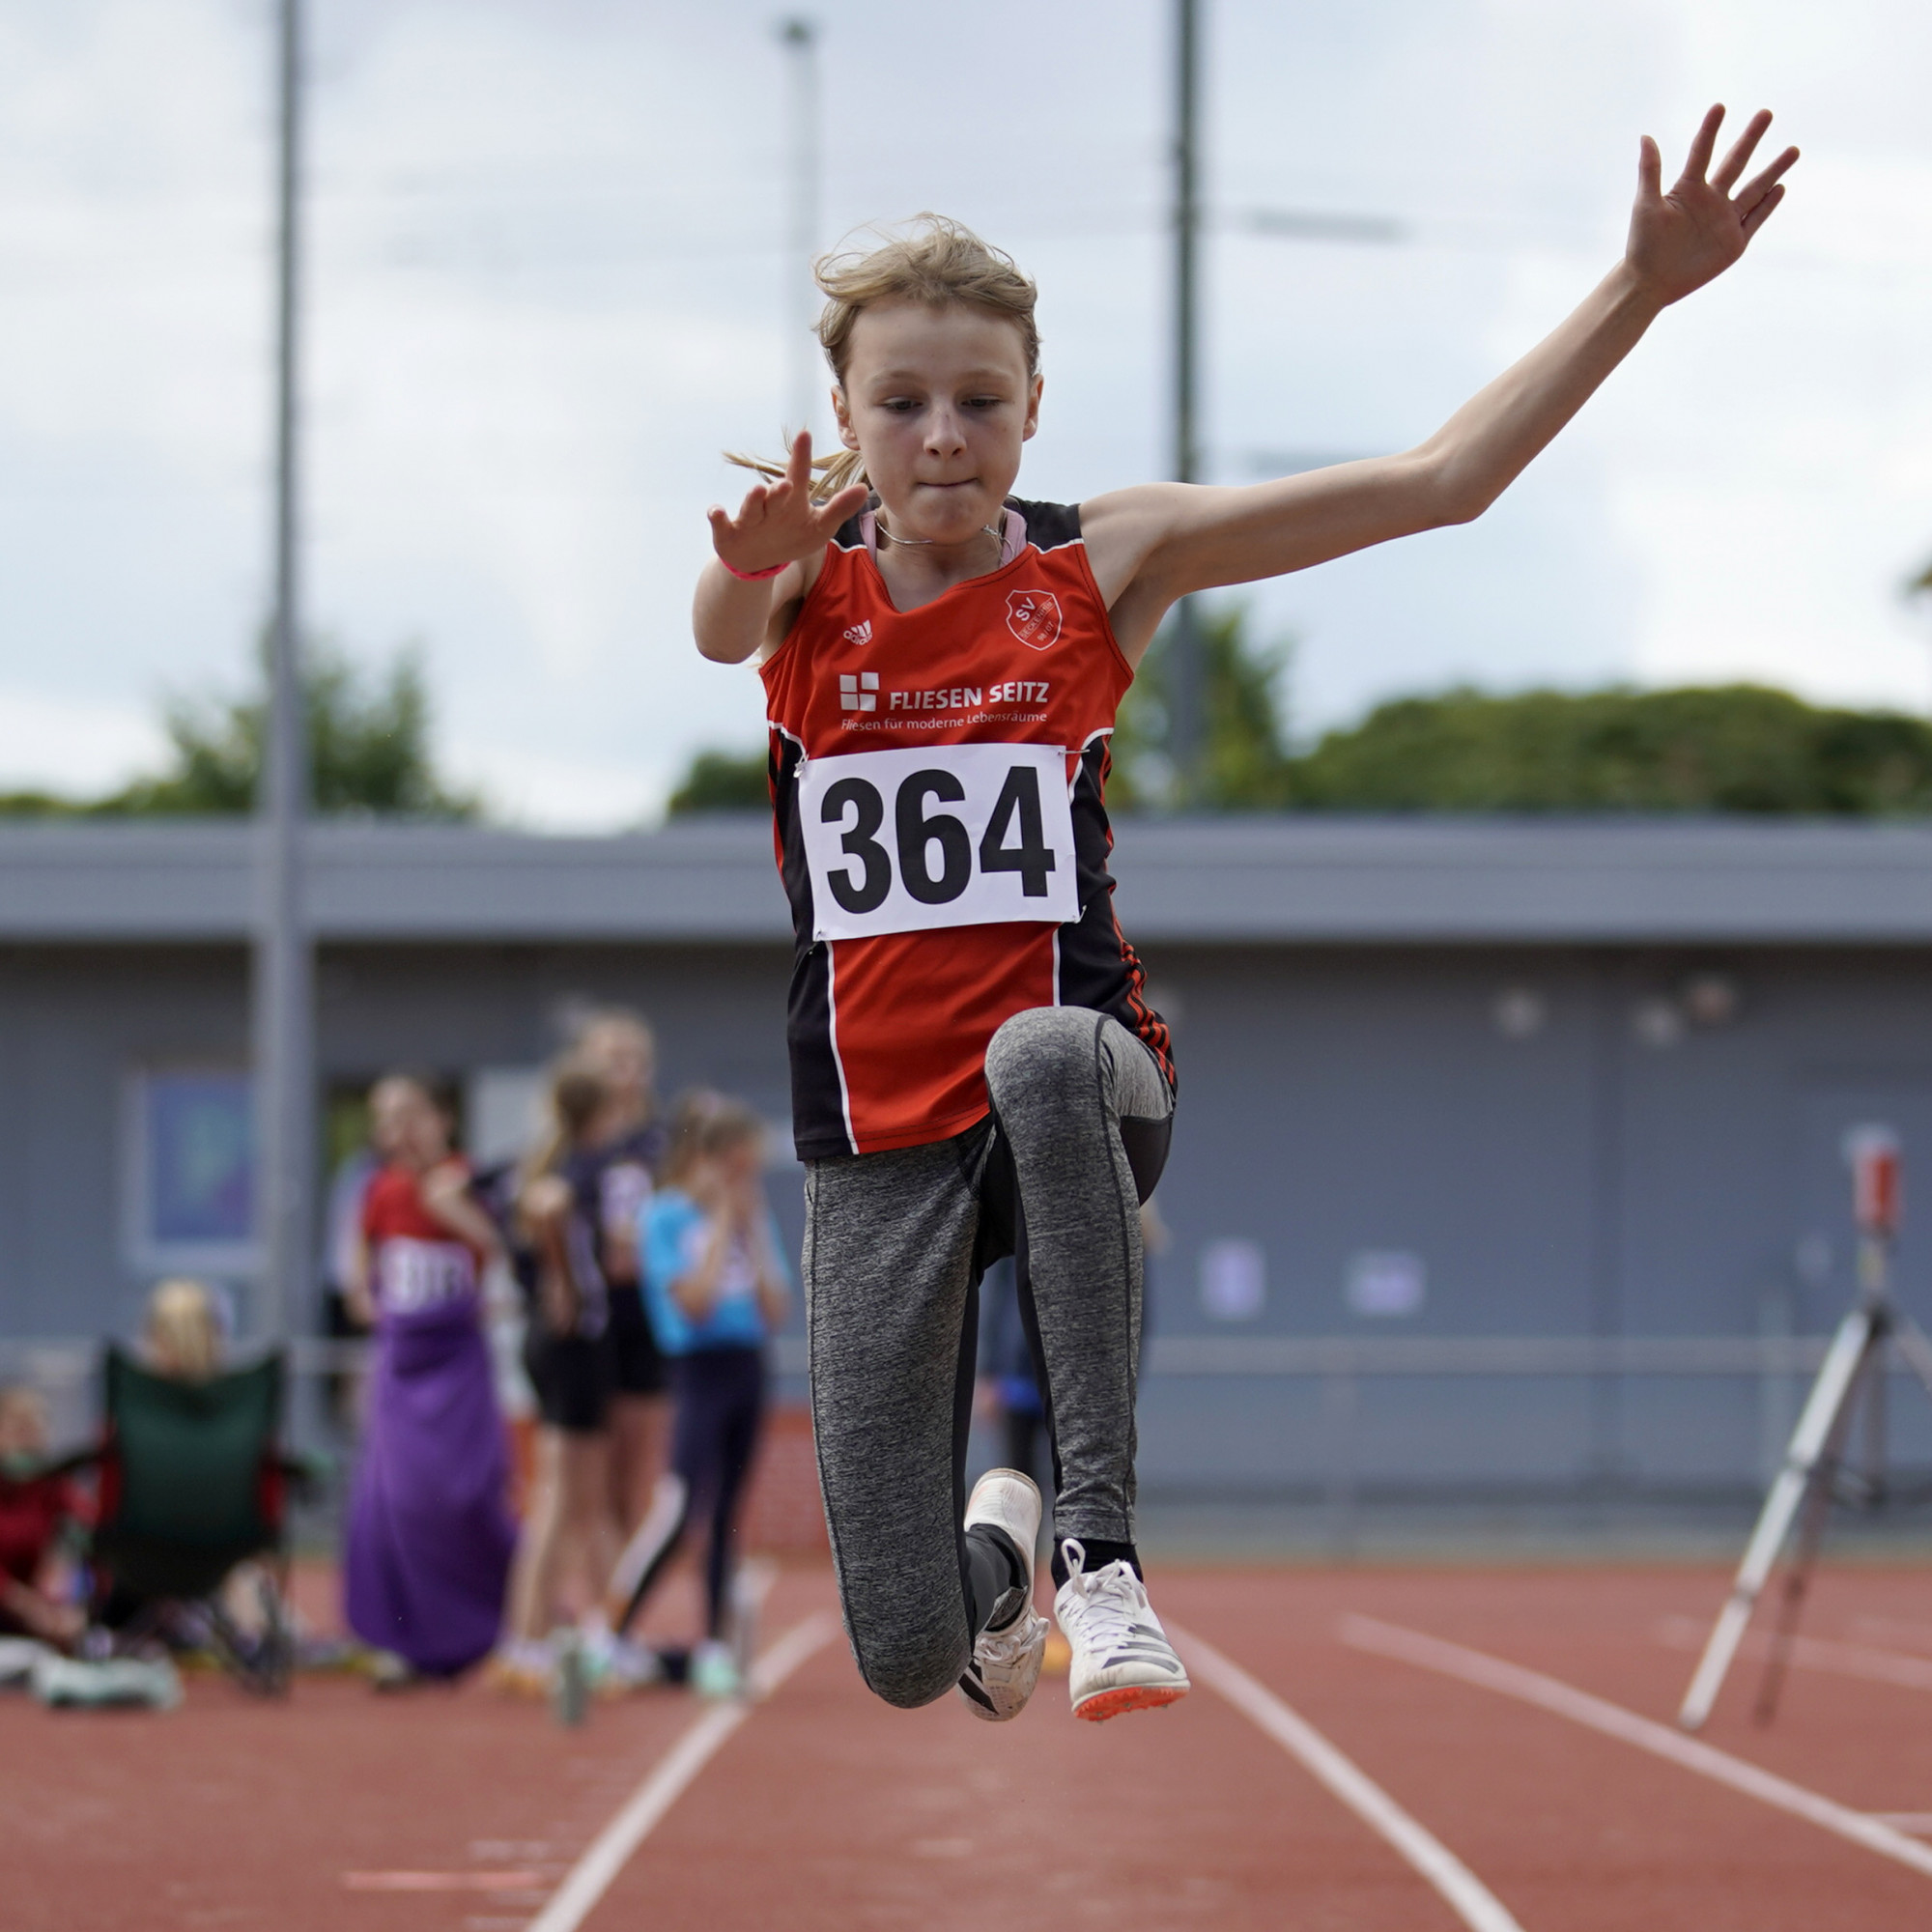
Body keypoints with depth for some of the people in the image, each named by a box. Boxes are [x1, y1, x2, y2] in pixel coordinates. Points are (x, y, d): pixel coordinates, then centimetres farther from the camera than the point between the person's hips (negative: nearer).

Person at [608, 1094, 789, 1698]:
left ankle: (712, 1649, 12)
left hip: (747, 1370, 6)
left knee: (724, 1516, 8)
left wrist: (753, 1231, -1)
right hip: (698, 1370, -6)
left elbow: (774, 1309, 5)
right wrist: (722, 1224, -9)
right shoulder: (667, 1217, -5)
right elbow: (695, 1302, -15)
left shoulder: (752, 1217, 11)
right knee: (679, 1507, -19)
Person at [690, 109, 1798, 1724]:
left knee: (1045, 1056, -41)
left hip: (1081, 1080, -1)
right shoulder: (808, 584, -1)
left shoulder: (1104, 561, -1)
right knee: (909, 1657, -3)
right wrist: (749, 571, -51)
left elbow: (1442, 480, -5)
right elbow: (717, 630, -27)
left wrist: (1646, 284, -13)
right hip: (877, 1141, 1)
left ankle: (1102, 1540, -34)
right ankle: (993, 1540, 36)